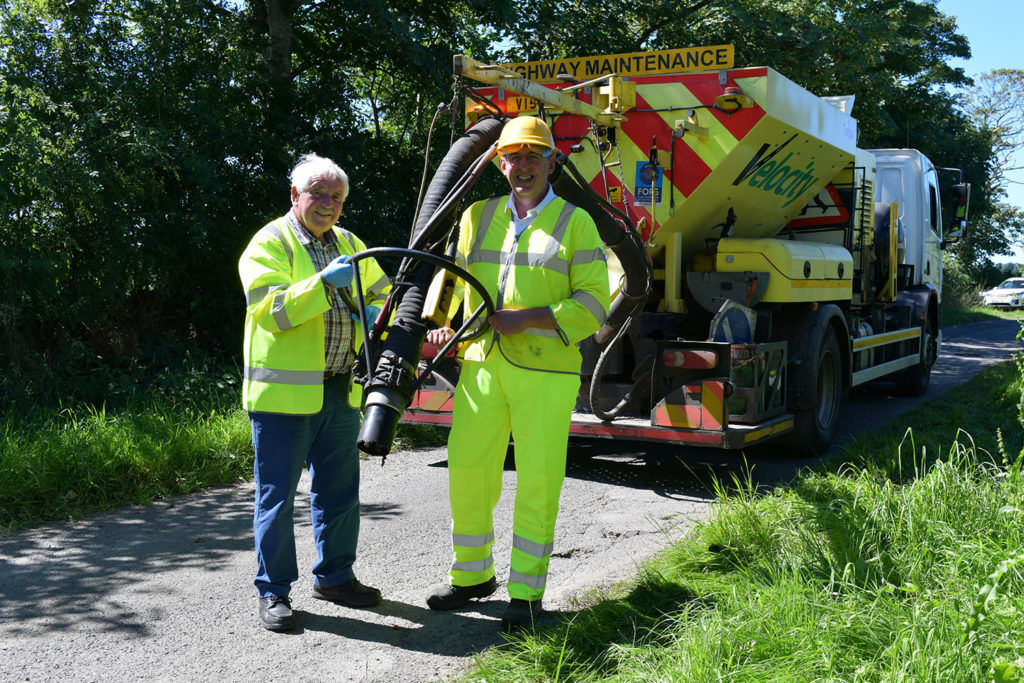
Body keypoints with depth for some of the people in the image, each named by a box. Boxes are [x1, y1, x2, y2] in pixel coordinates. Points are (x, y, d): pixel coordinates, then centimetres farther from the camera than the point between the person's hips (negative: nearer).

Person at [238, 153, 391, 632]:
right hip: (283, 393, -6)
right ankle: (273, 592, 13)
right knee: (277, 495, 1)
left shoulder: (349, 245, 15)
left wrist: (375, 316, 1)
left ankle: (334, 576, 32)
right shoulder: (269, 243, -5)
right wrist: (324, 282, -28)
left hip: (340, 392, 7)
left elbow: (382, 292, 24)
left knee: (339, 491, 16)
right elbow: (271, 309, -19)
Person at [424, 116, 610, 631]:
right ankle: (472, 575, 26)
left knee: (538, 481, -1)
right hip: (481, 364, 4)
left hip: (546, 370, -3)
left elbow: (593, 303, -4)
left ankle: (526, 592, 14)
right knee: (467, 470, 6)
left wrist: (526, 318, -15)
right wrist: (440, 323, 2)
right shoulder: (477, 216, 14)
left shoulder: (576, 223, 2)